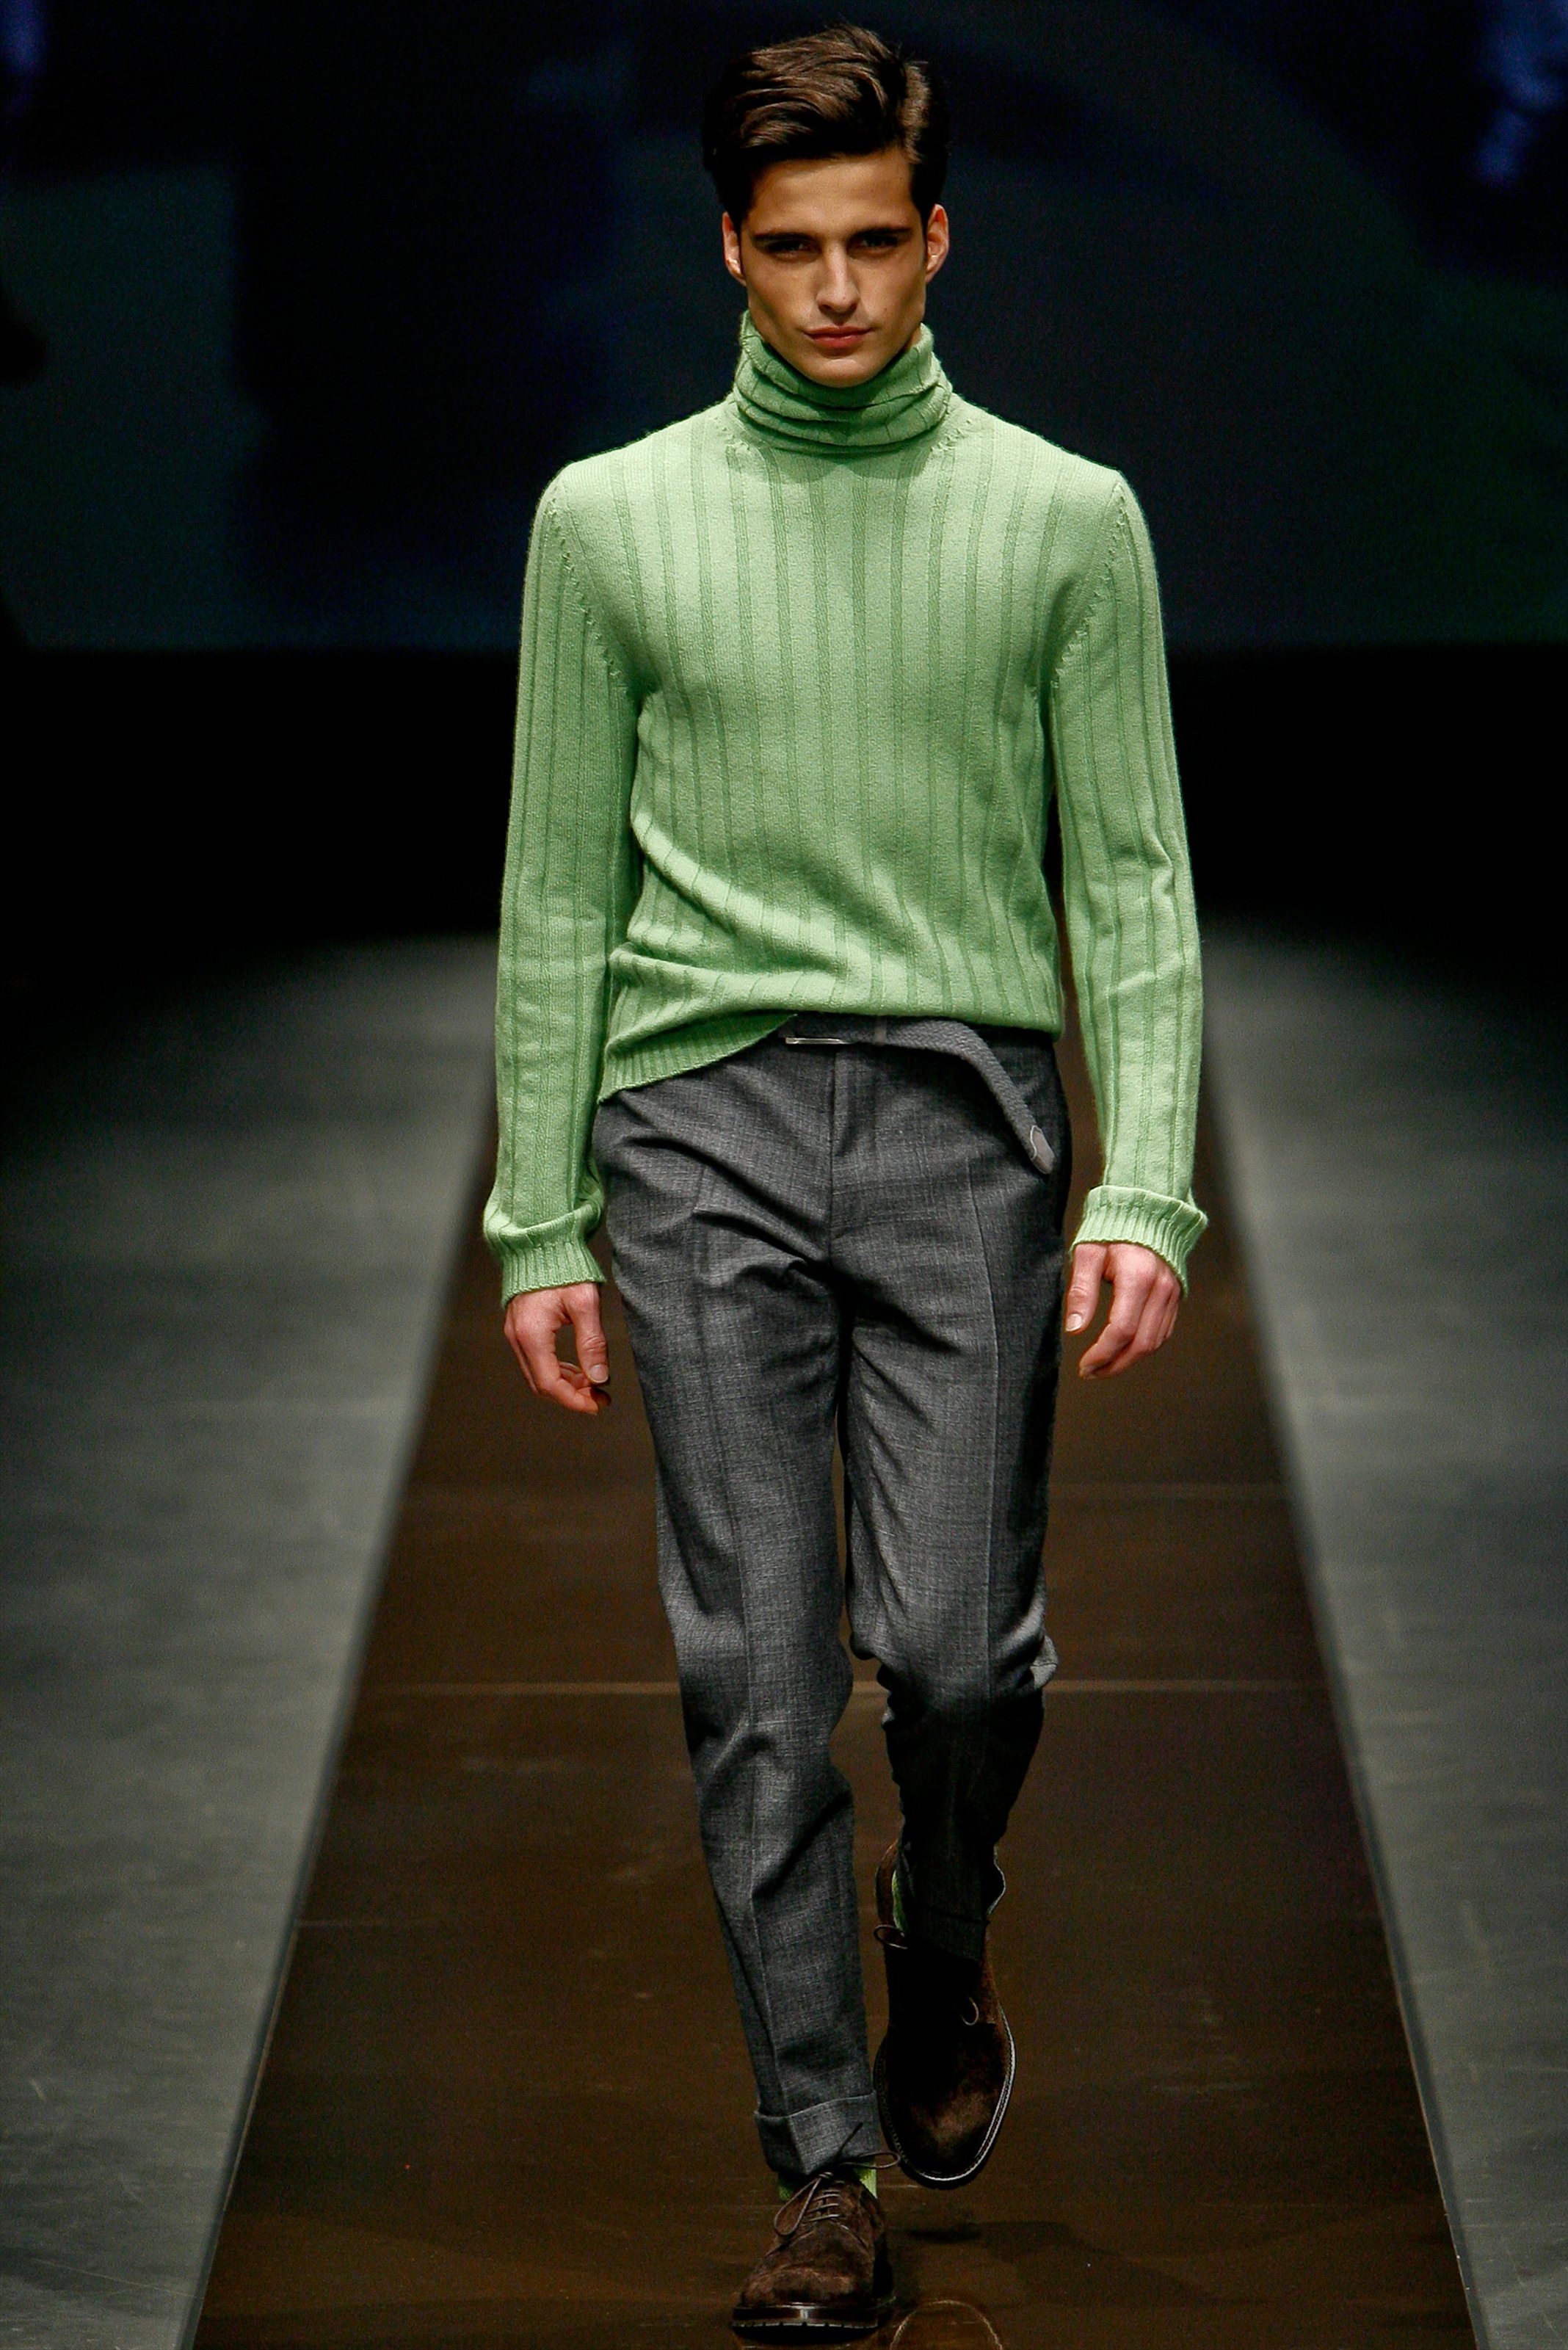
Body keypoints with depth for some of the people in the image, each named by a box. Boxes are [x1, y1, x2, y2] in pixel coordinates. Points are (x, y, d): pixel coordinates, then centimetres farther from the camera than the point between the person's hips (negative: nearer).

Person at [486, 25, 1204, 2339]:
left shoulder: (1067, 519, 5)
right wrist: (540, 1221, 5)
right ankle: (828, 2158, 8)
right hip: (703, 1114, 1)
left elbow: (1133, 881, 3)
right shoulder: (614, 520, 7)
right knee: (758, 1667, -1)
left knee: (955, 1642, -6)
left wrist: (1147, 1188, -8)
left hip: (966, 1112, -1)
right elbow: (563, 894, 9)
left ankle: (941, 1935, 27)